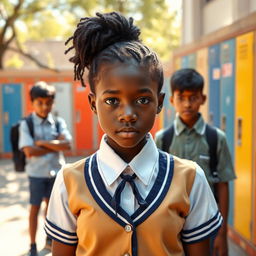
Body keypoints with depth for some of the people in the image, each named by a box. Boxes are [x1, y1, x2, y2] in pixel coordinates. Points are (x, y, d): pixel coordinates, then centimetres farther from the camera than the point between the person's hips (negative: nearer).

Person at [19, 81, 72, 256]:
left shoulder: (58, 122, -1)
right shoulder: (26, 124, -9)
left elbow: (67, 145, -13)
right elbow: (30, 151, -18)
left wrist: (43, 143, -16)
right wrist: (55, 146, -13)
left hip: (56, 171, 3)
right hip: (37, 173, -3)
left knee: (51, 205, 16)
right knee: (35, 207, 6)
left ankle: (49, 239, 33)